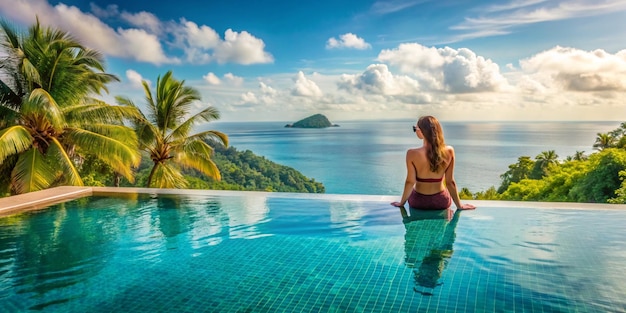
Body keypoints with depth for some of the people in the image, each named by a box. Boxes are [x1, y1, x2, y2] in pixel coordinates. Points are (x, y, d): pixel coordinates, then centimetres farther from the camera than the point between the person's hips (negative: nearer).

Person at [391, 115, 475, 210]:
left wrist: (401, 203, 0)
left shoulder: (412, 154, -23)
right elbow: (450, 182, -11)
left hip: (418, 202, -1)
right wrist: (459, 205, 3)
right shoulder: (449, 151, -17)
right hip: (441, 202, 1)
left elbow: (410, 182, -16)